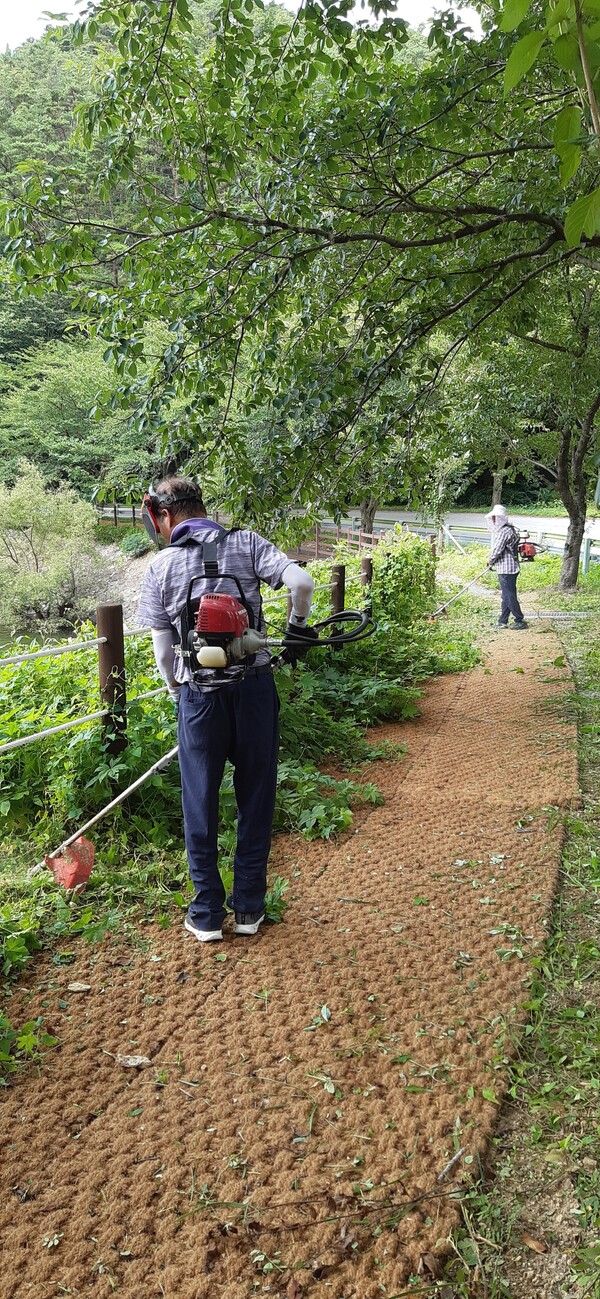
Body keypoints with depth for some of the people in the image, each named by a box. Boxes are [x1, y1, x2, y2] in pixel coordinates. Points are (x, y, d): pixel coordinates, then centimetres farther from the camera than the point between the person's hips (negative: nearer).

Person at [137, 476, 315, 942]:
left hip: (199, 694, -1)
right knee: (256, 798, 13)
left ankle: (207, 914, 21)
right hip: (254, 688, 1)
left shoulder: (161, 566, 2)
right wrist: (299, 629, 6)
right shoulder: (245, 543, 2)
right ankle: (249, 908, 23)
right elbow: (302, 581, -12)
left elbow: (163, 651, 3)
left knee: (200, 803, 13)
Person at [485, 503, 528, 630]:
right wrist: (493, 562, 15)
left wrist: (490, 562, 0)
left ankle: (520, 621, 1)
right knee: (506, 596, 14)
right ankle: (503, 621, 21)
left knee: (509, 596, -5)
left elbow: (496, 550, -18)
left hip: (506, 569, -11)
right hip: (508, 568, 11)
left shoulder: (504, 531, -18)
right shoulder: (509, 529, 15)